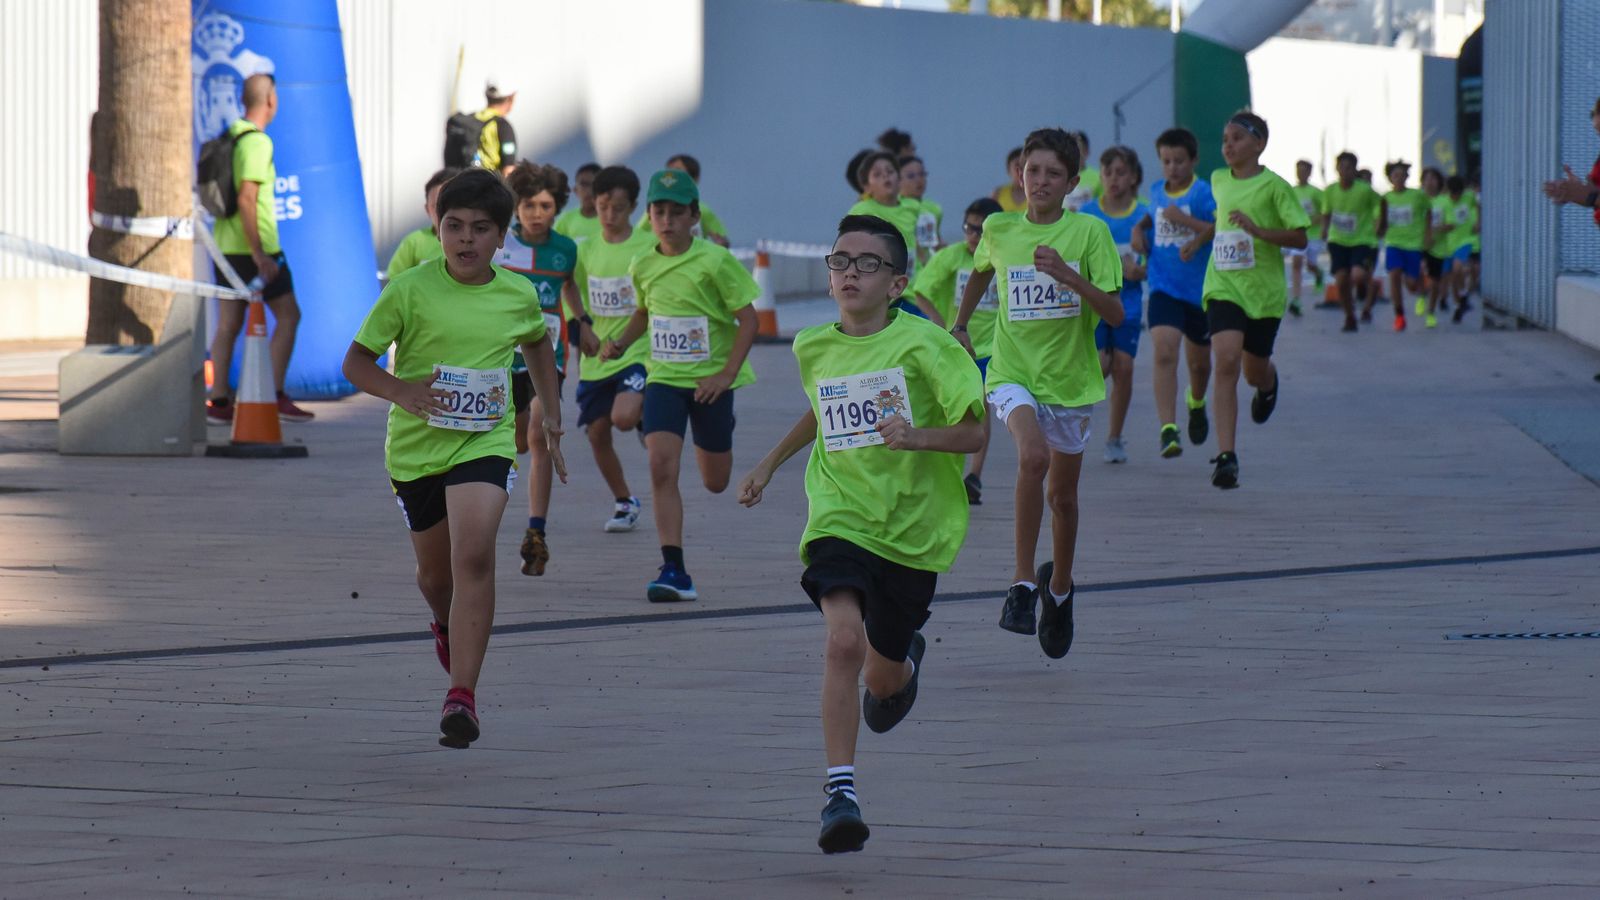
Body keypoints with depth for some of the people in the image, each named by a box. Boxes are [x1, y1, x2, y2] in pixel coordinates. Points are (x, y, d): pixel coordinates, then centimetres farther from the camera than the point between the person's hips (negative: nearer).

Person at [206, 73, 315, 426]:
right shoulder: (257, 142, -15)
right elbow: (246, 199, -22)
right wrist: (258, 253, -22)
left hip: (227, 246, 8)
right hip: (252, 246, -8)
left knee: (228, 324, 7)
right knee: (288, 315, 1)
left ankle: (218, 402, 5)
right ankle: (275, 395, -3)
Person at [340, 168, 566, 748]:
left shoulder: (518, 296, -1)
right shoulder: (410, 290, -10)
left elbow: (537, 344, 22)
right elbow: (356, 362, -5)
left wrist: (551, 415, 20)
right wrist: (403, 390, -23)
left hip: (485, 444, -1)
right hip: (416, 446, 1)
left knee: (473, 555, -23)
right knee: (435, 574, 15)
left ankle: (462, 696, -24)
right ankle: (447, 626, 54)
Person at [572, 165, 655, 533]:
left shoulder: (649, 246, -6)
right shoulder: (587, 250, 5)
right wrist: (582, 326, 2)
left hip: (637, 351, -5)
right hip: (596, 358, 5)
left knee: (623, 417, -27)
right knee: (597, 433, 5)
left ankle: (646, 418, 9)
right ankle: (624, 502, 22)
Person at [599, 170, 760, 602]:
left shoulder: (715, 262, -13)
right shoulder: (643, 266, 2)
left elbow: (747, 318, -9)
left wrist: (728, 373, -17)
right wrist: (620, 344, 4)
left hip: (710, 381, -2)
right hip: (664, 377, 3)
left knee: (715, 482, 9)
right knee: (661, 464, -18)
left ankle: (710, 448, 49)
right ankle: (674, 570, -18)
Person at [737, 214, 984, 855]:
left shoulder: (922, 344, -10)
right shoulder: (813, 348, 5)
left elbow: (973, 434, -11)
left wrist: (915, 436, -27)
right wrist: (771, 463, 29)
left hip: (912, 526, -1)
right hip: (839, 517, 2)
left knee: (883, 678, 13)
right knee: (844, 639, -25)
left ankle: (906, 658, 53)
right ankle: (840, 791, -23)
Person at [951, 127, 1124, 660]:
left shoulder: (1089, 233, -7)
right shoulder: (999, 230, 0)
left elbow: (1115, 315, -13)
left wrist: (1071, 277, -26)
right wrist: (960, 326, 31)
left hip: (1071, 378, 1)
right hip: (1014, 374, -1)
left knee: (1063, 494, 13)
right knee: (1033, 456, -30)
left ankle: (1058, 587, 40)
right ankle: (1023, 582, -25)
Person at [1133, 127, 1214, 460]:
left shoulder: (1204, 193, -10)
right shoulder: (1155, 192, 6)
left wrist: (1186, 220, -24)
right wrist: (1140, 228, 9)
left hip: (1201, 291, -1)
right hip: (1164, 290, 2)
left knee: (1199, 362, 17)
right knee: (1164, 353, -20)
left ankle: (1196, 402, 50)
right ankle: (1168, 429, -25)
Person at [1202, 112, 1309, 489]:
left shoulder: (1274, 186, -7)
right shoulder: (1218, 181, 8)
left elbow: (1300, 237, -11)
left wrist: (1258, 230, -22)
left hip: (1264, 290, -2)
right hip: (1224, 286, 2)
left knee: (1255, 370, 11)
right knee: (1226, 361, -18)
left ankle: (1268, 385, 54)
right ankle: (1226, 455, -22)